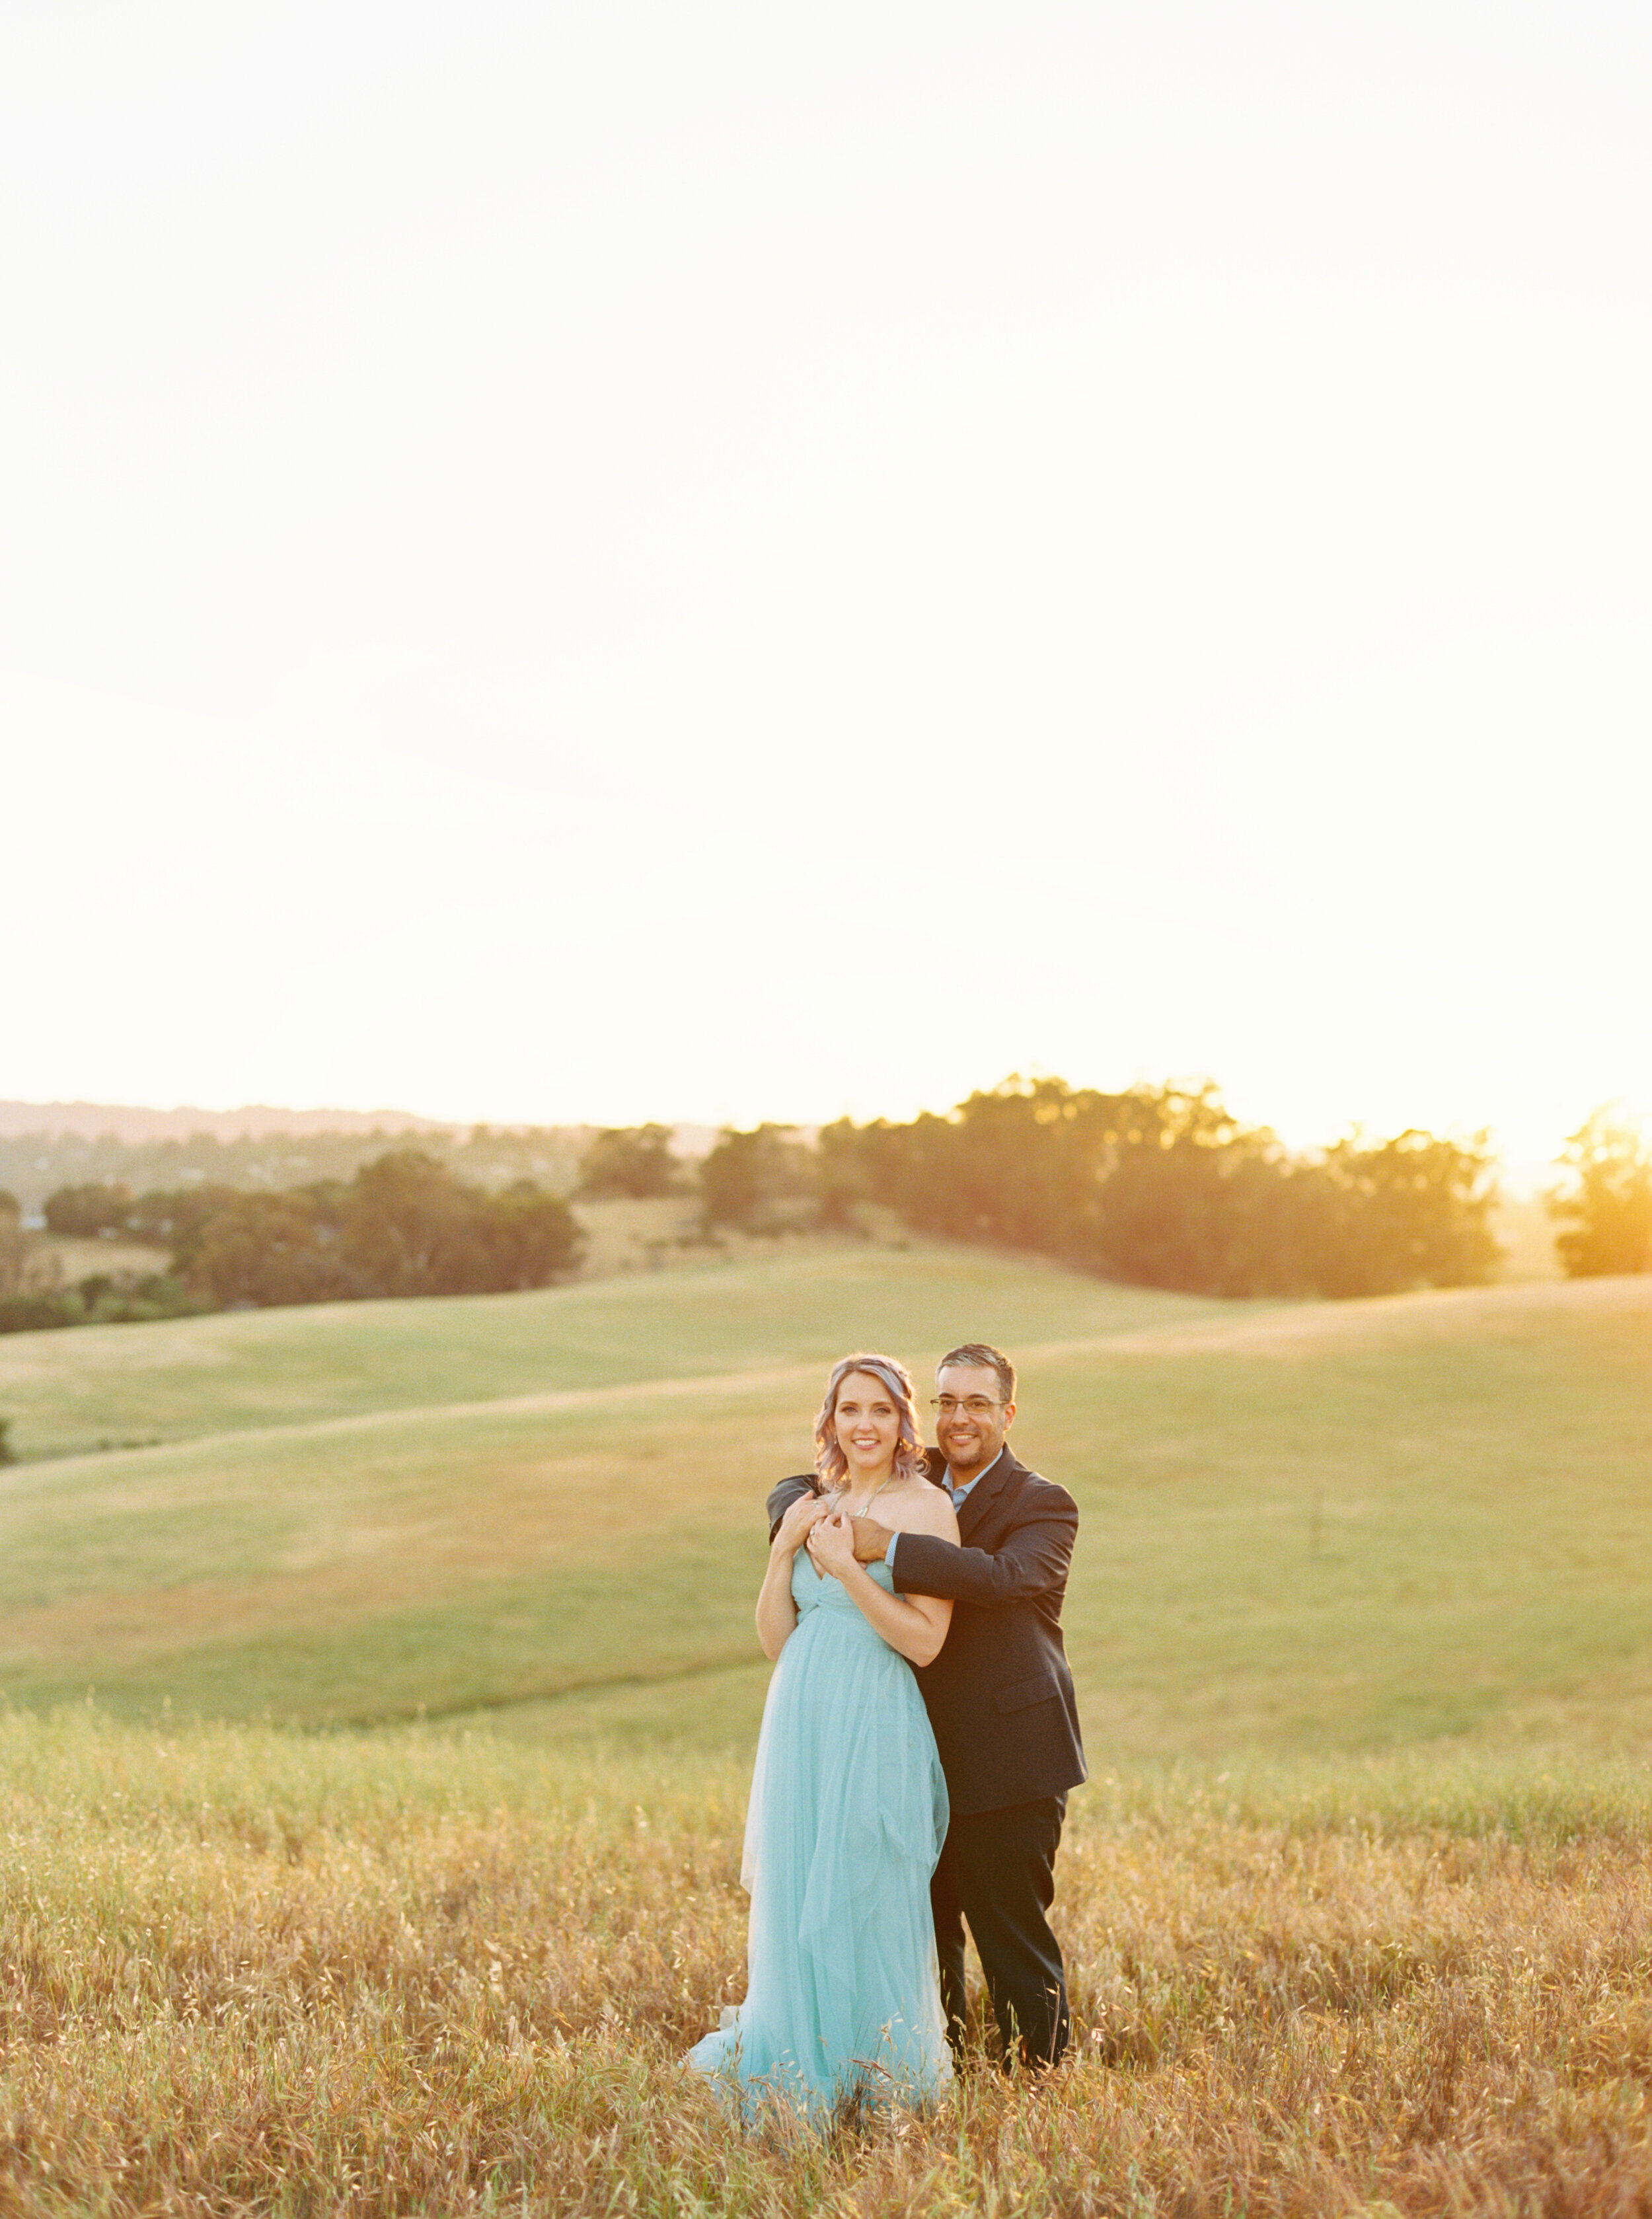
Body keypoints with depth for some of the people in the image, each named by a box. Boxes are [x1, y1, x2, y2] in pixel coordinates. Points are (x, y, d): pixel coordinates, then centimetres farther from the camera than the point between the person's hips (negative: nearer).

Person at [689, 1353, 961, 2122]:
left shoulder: (925, 1508, -5)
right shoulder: (810, 1506, 12)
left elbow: (925, 1641, -13)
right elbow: (776, 1639, 10)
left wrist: (848, 1567, -19)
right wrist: (785, 1550, -2)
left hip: (877, 1729, -5)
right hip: (801, 1721, 6)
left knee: (869, 1902, 0)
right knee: (794, 1896, 9)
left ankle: (881, 2078, 15)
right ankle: (805, 2072, 22)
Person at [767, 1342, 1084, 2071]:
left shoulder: (1043, 1506, -7)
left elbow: (1001, 1576, -28)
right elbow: (793, 1491, 13)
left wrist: (886, 1547, -33)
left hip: (1006, 1758, -6)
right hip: (921, 1757, 6)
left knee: (1014, 1937, 0)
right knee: (925, 1933, 14)